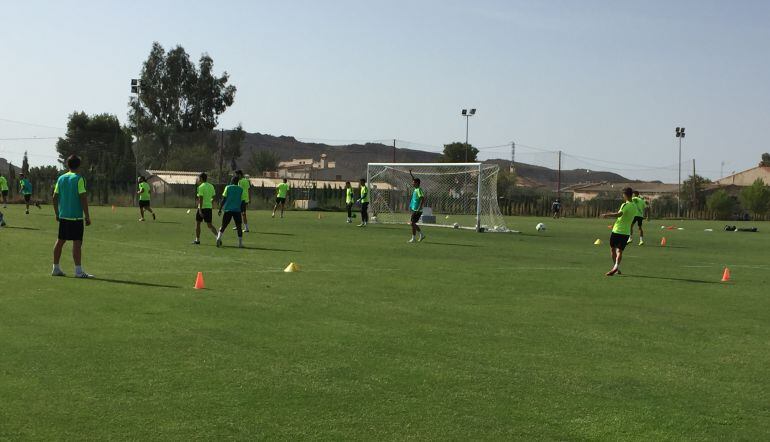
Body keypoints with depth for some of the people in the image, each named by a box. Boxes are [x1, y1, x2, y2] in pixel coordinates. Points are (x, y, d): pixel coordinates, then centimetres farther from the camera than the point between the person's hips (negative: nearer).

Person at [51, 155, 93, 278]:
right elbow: (83, 198, -14)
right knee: (77, 242, -6)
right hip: (76, 216, -6)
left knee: (60, 241, 13)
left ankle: (56, 268, 18)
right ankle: (78, 271, -8)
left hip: (63, 216, 6)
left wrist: (57, 213, 20)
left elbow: (55, 197, 11)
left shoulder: (61, 178, 10)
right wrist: (87, 216, -10)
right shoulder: (79, 178, -8)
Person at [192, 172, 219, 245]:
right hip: (209, 207, 6)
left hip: (202, 207, -6)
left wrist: (200, 210, -19)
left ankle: (197, 240, 16)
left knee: (197, 223, 10)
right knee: (209, 224, 9)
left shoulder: (201, 187, -12)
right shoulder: (211, 186, 9)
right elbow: (213, 197, 12)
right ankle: (218, 237, -8)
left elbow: (201, 199, -17)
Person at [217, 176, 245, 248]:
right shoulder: (241, 189, 5)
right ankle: (240, 243, 5)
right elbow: (242, 201, 7)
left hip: (228, 209, 0)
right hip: (237, 210, 0)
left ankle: (219, 238, -14)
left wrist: (220, 209, 4)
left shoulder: (228, 187, 2)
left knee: (223, 226, 7)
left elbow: (223, 199, -1)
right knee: (239, 226, 7)